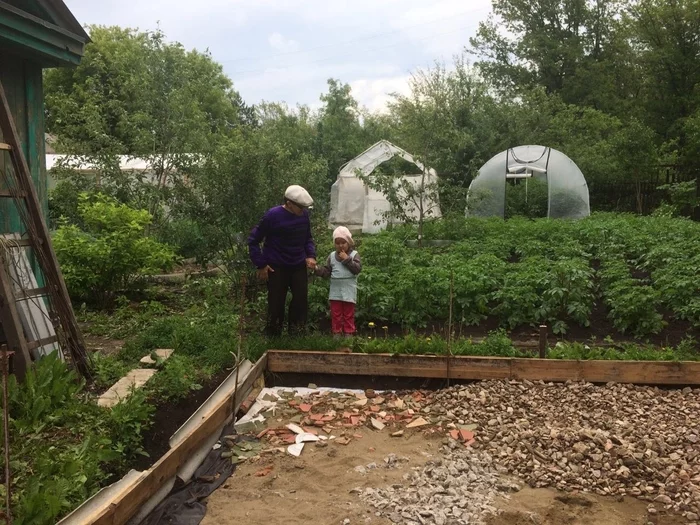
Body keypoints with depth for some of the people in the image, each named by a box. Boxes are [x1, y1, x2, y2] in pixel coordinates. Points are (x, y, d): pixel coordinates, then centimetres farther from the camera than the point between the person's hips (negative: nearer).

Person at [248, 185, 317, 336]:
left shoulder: (304, 214, -4)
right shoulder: (273, 215, -17)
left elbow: (308, 238, 14)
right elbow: (253, 240, -9)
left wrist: (311, 255, -3)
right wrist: (261, 264, -12)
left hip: (298, 266, 4)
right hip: (277, 267, -4)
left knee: (301, 300, 5)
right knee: (276, 304, 1)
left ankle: (296, 334, 21)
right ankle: (273, 336, 17)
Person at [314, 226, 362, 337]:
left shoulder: (354, 254, -2)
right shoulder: (332, 256, 7)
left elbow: (357, 269, -14)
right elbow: (327, 271, 6)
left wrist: (347, 259, -18)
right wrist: (317, 270, -12)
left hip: (349, 291, -3)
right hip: (335, 291, 3)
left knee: (348, 314, 7)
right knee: (336, 314, 8)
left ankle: (349, 333, 14)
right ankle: (337, 333, 16)